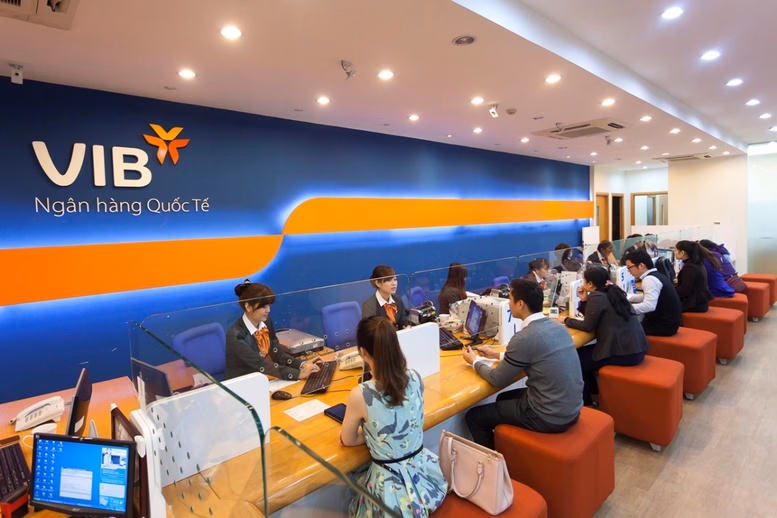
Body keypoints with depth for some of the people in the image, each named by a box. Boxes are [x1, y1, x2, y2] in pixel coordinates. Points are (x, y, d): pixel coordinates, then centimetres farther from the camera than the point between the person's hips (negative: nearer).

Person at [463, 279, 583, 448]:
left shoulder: (524, 338, -24)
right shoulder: (557, 325, 0)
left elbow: (498, 380, -11)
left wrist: (475, 361, 6)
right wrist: (497, 355, 19)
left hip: (549, 419, -8)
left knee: (473, 417, 4)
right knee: (504, 398, 28)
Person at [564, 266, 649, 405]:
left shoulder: (597, 296, -15)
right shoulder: (612, 291, 12)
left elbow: (587, 326, -11)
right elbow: (593, 316, 19)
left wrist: (567, 320, 1)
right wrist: (584, 300, 7)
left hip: (625, 352, -9)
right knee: (583, 352, 21)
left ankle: (585, 404, 19)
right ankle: (593, 393, 33)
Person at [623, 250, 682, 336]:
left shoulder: (650, 279, -20)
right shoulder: (657, 275, 9)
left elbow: (649, 306, -31)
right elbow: (646, 297, 21)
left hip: (664, 326, -9)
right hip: (669, 322, 9)